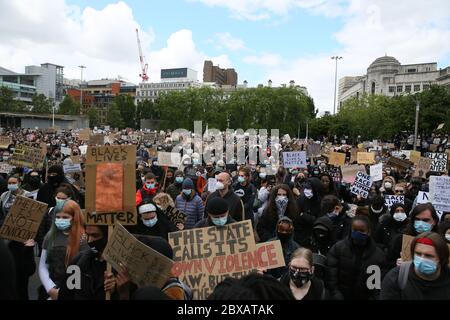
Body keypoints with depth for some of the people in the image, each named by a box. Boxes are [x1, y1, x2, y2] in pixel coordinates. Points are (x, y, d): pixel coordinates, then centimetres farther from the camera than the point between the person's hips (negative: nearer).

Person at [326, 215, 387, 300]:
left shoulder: (378, 254, -3)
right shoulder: (337, 248, -6)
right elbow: (331, 277, -8)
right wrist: (337, 297, -15)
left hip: (365, 297, 1)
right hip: (341, 296, -1)